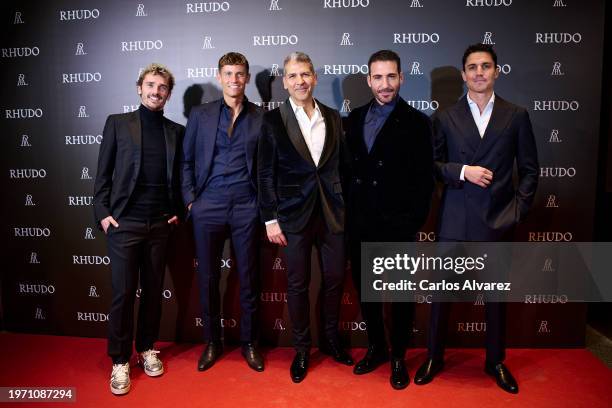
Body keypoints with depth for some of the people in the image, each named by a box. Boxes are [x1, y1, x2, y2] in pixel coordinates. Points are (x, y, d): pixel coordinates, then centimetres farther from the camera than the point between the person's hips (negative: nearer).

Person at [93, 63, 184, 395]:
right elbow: (103, 173, 1)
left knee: (153, 290, 10)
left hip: (160, 224, 3)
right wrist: (103, 212, -6)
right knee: (123, 293, 1)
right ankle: (120, 361, 16)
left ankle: (147, 349, 28)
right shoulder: (117, 123, 3)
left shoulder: (176, 131, 9)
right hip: (124, 222, -2)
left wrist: (177, 211, 4)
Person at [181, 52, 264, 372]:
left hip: (246, 208, 0)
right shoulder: (200, 115, 8)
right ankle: (212, 343, 27)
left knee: (248, 278, 7)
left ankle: (249, 343, 24)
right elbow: (187, 161, 9)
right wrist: (190, 200, 1)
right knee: (208, 278, 8)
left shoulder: (260, 117, 5)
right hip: (208, 207, 1)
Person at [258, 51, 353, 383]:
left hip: (332, 212, 3)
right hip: (294, 213, -3)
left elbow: (341, 165, 10)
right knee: (298, 284, 8)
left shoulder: (333, 117, 6)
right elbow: (265, 174, -4)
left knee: (335, 279, 11)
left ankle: (331, 340, 34)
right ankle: (301, 349, 27)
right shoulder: (273, 120, -3)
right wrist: (270, 219, -8)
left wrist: (347, 206, 7)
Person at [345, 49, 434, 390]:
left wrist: (414, 223, -10)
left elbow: (425, 179, -6)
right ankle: (376, 347, 35)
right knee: (364, 288, 15)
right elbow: (349, 165, 10)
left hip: (398, 225, -4)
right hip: (360, 223, 5)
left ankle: (398, 357, 28)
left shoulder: (417, 122, -5)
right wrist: (349, 210, 5)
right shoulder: (356, 118, 8)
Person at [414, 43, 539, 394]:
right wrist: (463, 171, -13)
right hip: (455, 220, 0)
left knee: (496, 294, 13)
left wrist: (518, 210, -3)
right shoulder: (446, 118, 4)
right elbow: (433, 164, 3)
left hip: (498, 220, 1)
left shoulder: (516, 116, 4)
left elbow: (530, 170, 6)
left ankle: (496, 362, 33)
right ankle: (434, 357, 25)